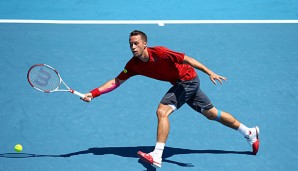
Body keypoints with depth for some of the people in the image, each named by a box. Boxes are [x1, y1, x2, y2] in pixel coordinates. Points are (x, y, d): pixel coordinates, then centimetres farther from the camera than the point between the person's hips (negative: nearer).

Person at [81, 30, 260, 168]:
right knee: (212, 113, 16)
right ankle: (250, 133, 30)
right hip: (181, 84, 7)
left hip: (188, 79, -7)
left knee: (162, 111, -22)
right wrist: (93, 93, -11)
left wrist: (210, 72, -27)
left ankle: (157, 156, -24)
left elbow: (188, 59, -23)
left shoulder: (159, 52, -27)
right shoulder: (134, 64, -7)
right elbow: (116, 81, -2)